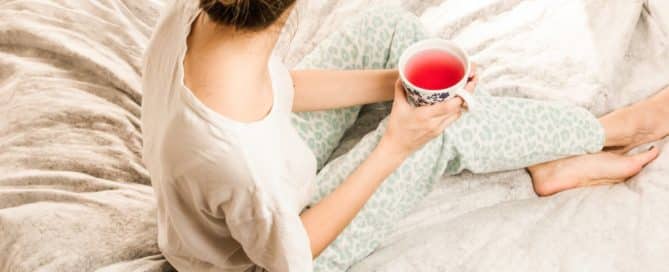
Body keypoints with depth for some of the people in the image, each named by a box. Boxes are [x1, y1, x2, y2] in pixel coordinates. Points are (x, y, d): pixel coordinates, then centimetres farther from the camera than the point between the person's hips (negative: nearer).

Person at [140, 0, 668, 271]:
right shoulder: (240, 161, -45)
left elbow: (281, 85, -5)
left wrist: (395, 80, -12)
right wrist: (393, 148, -22)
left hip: (269, 171, 7)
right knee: (443, 130, -12)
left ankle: (548, 159, 16)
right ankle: (615, 128, 19)